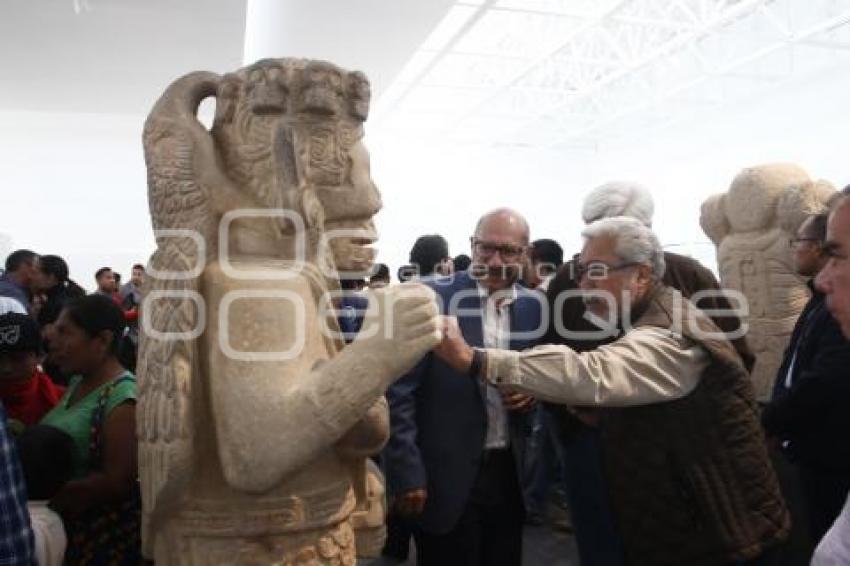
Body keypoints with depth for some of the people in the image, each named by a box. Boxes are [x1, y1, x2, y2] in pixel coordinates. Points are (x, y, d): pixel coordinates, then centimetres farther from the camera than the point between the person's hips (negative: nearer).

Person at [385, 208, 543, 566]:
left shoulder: (532, 306, 2)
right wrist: (406, 473, -13)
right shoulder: (431, 298, -12)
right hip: (447, 476, -4)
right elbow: (399, 391, -11)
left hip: (509, 471, 5)